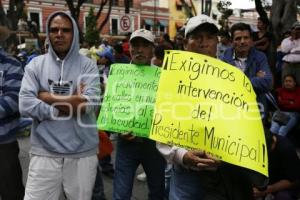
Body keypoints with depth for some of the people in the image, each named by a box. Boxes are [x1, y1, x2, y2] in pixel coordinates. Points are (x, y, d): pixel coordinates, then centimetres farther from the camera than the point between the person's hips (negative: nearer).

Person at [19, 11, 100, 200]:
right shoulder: (36, 64, 2)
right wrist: (72, 103, -12)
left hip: (82, 152, 0)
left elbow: (90, 104, -15)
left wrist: (46, 96, -9)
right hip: (44, 152, 1)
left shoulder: (87, 65, -1)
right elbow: (25, 105, -9)